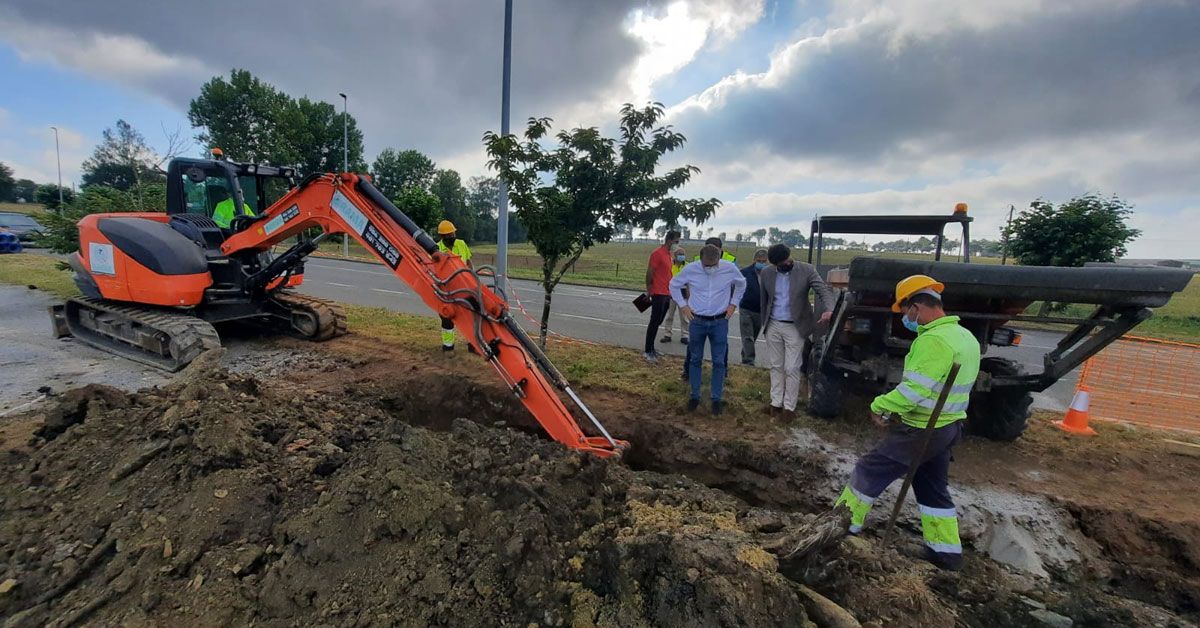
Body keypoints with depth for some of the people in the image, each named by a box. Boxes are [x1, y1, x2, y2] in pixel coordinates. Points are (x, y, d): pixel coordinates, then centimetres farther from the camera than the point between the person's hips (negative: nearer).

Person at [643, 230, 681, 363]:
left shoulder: (669, 254, 16)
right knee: (654, 323, -5)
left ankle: (651, 348, 21)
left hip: (666, 294, 9)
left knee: (658, 322, 13)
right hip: (658, 294, -9)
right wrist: (649, 291, -10)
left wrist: (670, 292, 18)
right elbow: (649, 273, -14)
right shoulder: (658, 253, -13)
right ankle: (647, 352, 0)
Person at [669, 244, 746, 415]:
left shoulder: (730, 268, -10)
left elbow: (741, 284, 12)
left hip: (720, 322, 0)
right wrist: (683, 305, -1)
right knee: (695, 360, 9)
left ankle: (716, 398, 19)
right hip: (697, 322, 0)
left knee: (719, 362, 5)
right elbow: (674, 285, 5)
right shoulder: (690, 269, -12)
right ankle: (694, 396, 23)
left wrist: (733, 303, 5)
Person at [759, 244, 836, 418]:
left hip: (795, 327, -3)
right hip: (773, 326, 3)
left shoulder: (806, 270, -9)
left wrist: (828, 309, -31)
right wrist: (764, 323, 10)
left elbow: (824, 289, -12)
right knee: (776, 367, 12)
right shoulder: (766, 273, -1)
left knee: (792, 369, 0)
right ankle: (776, 403, 23)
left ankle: (789, 406, 12)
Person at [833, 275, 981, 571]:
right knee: (933, 488, 23)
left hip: (922, 430, -9)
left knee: (871, 469, 6)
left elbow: (913, 390, -28)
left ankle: (846, 522, 19)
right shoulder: (964, 337, 7)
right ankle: (946, 550, 32)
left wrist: (880, 406, -13)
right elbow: (942, 386, 11)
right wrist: (894, 407, 5)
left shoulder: (934, 340, -25)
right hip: (948, 427, 9)